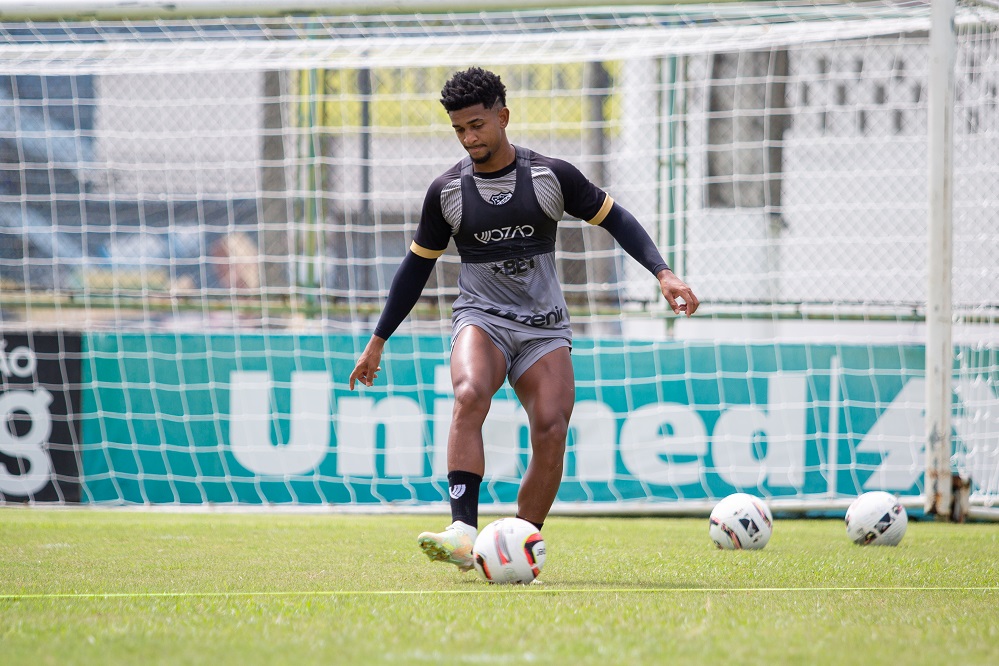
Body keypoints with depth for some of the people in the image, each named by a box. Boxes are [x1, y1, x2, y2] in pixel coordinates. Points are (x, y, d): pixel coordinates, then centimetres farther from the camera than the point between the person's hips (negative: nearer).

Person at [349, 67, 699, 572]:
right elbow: (417, 265, 13)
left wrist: (663, 273, -5)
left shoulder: (552, 176, -1)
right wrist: (377, 342, 15)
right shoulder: (447, 191, 2)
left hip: (544, 328, 1)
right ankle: (463, 534, -43)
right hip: (480, 318, -1)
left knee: (552, 432, -18)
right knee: (470, 395, -33)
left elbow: (614, 219, 8)